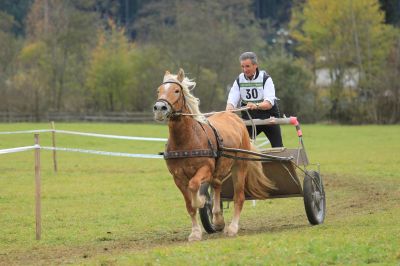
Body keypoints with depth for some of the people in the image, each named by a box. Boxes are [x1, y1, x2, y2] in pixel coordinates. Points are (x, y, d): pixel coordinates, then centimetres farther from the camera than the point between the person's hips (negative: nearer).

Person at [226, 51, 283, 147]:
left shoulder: (265, 78, -12)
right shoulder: (239, 80, -1)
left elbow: (269, 102, -25)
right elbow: (232, 100, -11)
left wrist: (256, 106, -46)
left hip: (268, 117, -3)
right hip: (249, 119, 3)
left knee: (277, 147, -5)